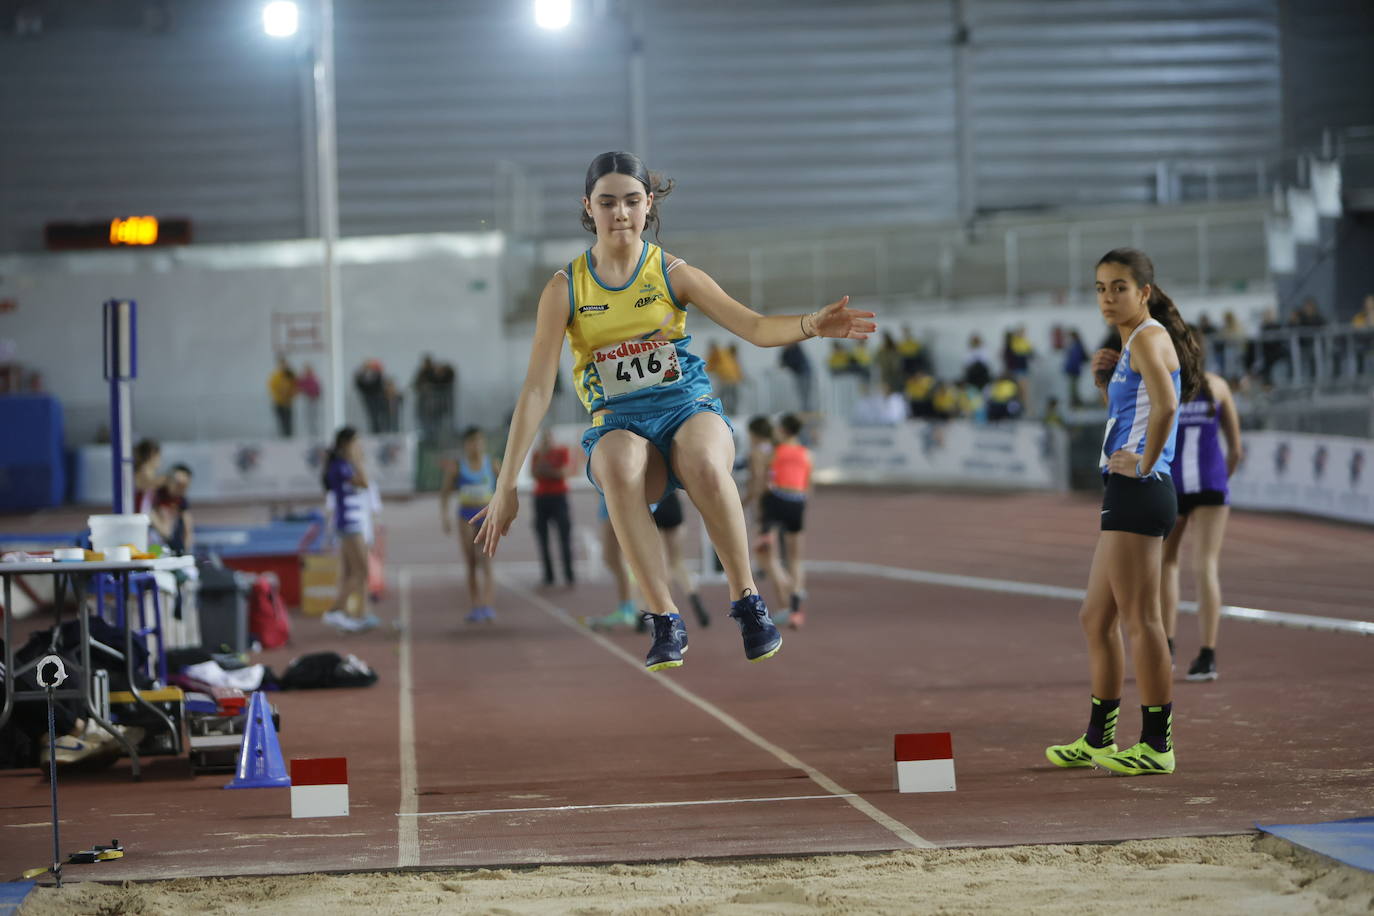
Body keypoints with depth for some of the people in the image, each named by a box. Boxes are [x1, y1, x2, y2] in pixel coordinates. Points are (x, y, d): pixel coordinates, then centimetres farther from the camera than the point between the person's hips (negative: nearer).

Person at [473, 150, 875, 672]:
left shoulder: (672, 273, 4)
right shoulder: (564, 289, 3)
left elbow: (754, 326, -3)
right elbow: (537, 388, -1)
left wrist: (810, 326, -26)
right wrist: (507, 486, -7)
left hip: (688, 406, 0)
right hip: (617, 422, 0)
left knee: (705, 464, -38)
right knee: (619, 467, -39)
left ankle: (746, 599, -20)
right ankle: (665, 619, -31)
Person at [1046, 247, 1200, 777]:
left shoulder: (1149, 337, -11)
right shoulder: (1134, 343, 20)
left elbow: (1165, 405, -28)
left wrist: (1144, 463, -19)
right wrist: (1110, 377, 14)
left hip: (1140, 492, -11)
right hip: (1126, 495, 11)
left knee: (1140, 619, -8)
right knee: (1096, 618, 16)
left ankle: (1158, 744, -4)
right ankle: (1098, 739, 23)